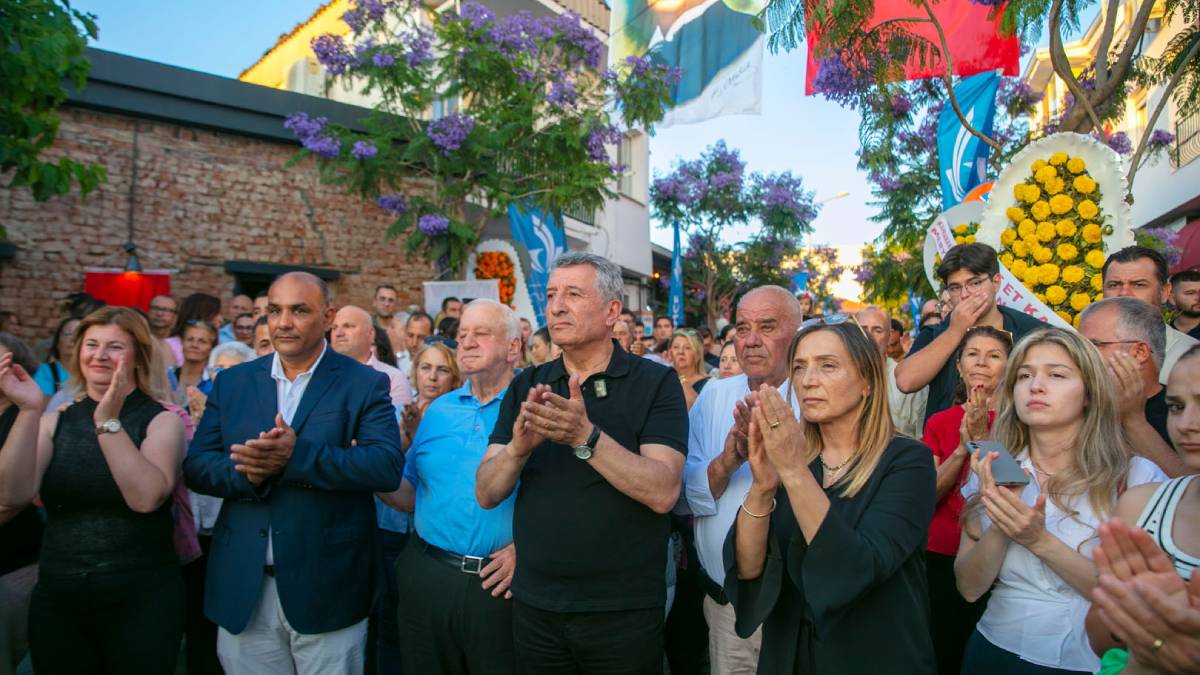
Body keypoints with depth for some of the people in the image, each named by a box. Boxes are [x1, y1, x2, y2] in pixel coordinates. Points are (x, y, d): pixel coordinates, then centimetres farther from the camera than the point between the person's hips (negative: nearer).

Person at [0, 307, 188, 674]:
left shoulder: (161, 420, -6)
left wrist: (109, 422, -25)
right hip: (56, 597, 3)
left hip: (141, 598, -3)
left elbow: (147, 498, -21)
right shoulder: (56, 421, 5)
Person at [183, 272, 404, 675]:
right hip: (242, 592, 3)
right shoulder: (232, 383, 8)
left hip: (326, 591, -3)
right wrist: (246, 473, -19)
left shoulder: (364, 384, -5)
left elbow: (388, 466, -17)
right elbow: (196, 467, 2)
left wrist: (297, 455, -26)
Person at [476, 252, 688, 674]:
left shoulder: (655, 382, -8)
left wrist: (585, 437, -29)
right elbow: (486, 494, -2)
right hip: (534, 606, 3)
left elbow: (662, 493, -18)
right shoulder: (526, 386, 4)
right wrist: (518, 447, -21)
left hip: (624, 611, -3)